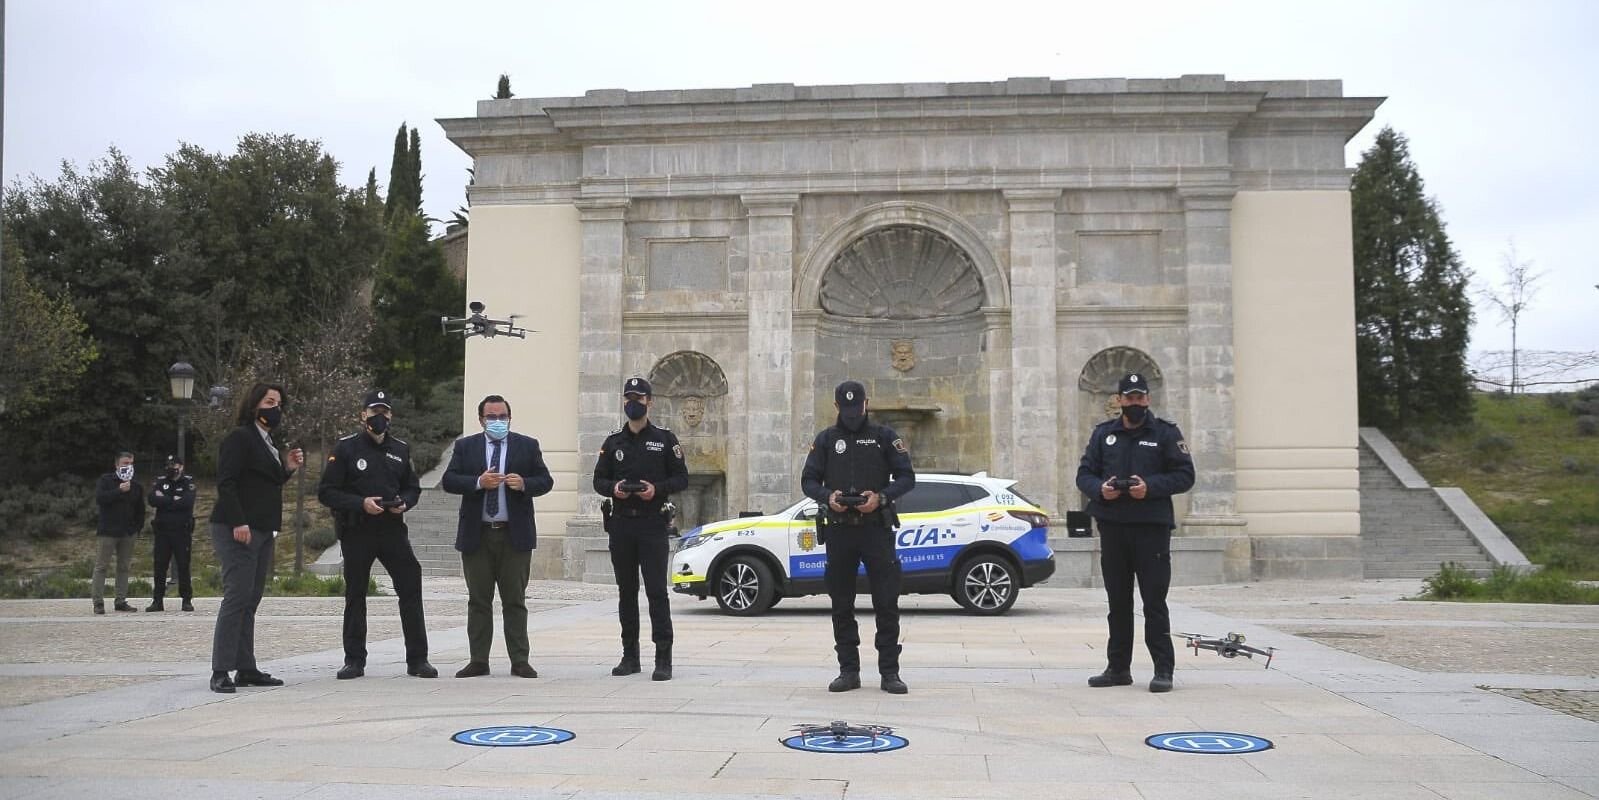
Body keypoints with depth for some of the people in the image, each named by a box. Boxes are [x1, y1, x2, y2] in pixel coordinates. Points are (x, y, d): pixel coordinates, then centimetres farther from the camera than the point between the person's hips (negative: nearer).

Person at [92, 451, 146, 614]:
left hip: (127, 533, 4)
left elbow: (140, 508, 14)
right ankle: (98, 602, -1)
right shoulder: (106, 480, -1)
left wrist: (139, 526, 6)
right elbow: (99, 498, -16)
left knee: (124, 567, 7)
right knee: (101, 566, -3)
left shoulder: (135, 485, 10)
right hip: (108, 531, -4)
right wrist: (119, 491, -20)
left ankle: (121, 601, 13)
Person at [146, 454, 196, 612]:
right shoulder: (159, 481, 10)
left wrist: (164, 500, -8)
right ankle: (158, 600, 9)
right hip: (162, 531, 2)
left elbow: (187, 501, -15)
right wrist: (174, 500, -12)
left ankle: (187, 600, 5)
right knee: (160, 566, 3)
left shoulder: (188, 482, 3)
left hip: (182, 531, -2)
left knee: (183, 566, 0)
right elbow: (152, 499, -7)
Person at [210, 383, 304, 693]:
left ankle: (246, 669, 12)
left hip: (262, 531, 9)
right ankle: (221, 672, -8)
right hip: (237, 529, -9)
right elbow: (226, 482, -15)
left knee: (250, 601, 9)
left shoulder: (269, 442, 20)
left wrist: (287, 468, 8)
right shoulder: (239, 437, -7)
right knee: (236, 597, -11)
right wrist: (238, 522, -22)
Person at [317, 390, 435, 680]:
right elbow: (326, 492, -4)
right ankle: (354, 660, 16)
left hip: (392, 529, 3)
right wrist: (361, 503, -16)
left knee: (411, 588, -4)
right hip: (356, 532, -2)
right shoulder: (345, 448, -1)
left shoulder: (400, 449, 11)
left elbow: (413, 488, 19)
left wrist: (404, 503, -3)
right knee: (355, 596, 5)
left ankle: (417, 659, 3)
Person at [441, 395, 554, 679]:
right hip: (477, 535, 1)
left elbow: (546, 481, 3)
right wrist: (478, 482, -17)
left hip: (515, 535, -1)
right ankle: (478, 661, 12)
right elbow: (449, 480, -2)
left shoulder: (528, 446, 7)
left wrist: (524, 484, -16)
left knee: (515, 601, 2)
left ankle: (520, 662, 5)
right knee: (478, 601, 6)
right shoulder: (465, 446, 8)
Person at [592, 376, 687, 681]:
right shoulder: (613, 441, 12)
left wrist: (658, 489, -15)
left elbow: (681, 478, 2)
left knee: (656, 591, -8)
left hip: (653, 524, -4)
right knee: (626, 591, 9)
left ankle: (664, 660, -5)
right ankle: (630, 656, 17)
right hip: (621, 525, 4)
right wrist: (613, 488, -8)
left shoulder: (665, 439, 4)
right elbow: (598, 480, 13)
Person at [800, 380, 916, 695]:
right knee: (841, 604, 6)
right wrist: (828, 497, -12)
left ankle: (889, 672, 2)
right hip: (838, 530, 2)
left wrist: (881, 496, -14)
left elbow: (907, 477, 3)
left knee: (887, 603, -4)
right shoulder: (826, 439, 10)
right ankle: (848, 671, 14)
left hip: (877, 528, -2)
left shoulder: (884, 436, 6)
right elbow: (808, 481, 9)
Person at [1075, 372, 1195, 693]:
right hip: (1112, 526, 4)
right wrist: (1100, 489, -9)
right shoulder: (1103, 434, 12)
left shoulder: (1166, 433, 3)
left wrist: (1150, 487, -15)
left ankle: (1163, 670, 1)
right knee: (1118, 602, 11)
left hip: (1152, 527, -4)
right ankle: (1118, 667, 19)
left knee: (1154, 601, -4)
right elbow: (1084, 473, 13)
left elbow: (1185, 475, -1)